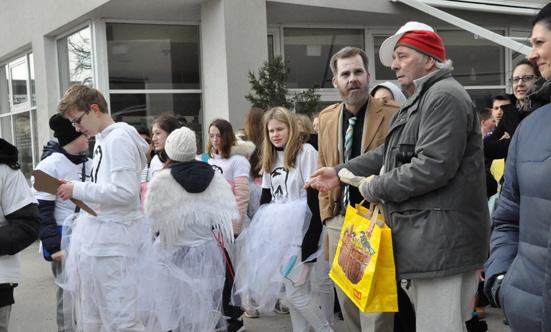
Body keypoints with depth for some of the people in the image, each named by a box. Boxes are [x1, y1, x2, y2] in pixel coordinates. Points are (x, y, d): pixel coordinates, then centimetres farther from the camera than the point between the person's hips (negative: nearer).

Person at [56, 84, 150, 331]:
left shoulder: (119, 139, -13)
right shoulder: (104, 141, 16)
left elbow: (125, 191, -23)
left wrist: (78, 189, -16)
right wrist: (75, 189, 8)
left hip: (112, 241, -10)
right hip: (94, 237, 10)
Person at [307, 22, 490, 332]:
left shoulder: (444, 97, -13)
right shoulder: (420, 101, 24)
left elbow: (433, 167, -23)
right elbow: (389, 153, 28)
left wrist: (377, 188, -11)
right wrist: (340, 173, 22)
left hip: (441, 239, -11)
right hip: (427, 239, 11)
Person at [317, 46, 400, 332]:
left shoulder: (394, 114, -5)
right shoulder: (326, 118, 11)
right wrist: (327, 215, 11)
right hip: (339, 223, 5)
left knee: (375, 307, -7)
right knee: (347, 302, 13)